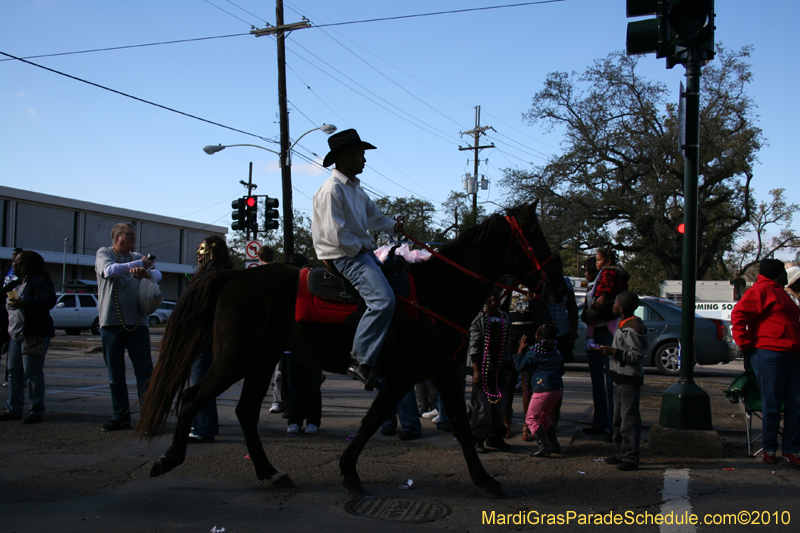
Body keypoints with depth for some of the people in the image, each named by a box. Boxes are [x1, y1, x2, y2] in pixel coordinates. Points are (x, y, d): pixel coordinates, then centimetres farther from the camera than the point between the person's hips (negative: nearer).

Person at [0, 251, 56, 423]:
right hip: (16, 335, 9)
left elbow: (49, 299, -25)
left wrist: (24, 303, -32)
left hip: (34, 336, -9)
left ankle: (37, 411, -1)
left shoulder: (39, 280, -9)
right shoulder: (17, 282, 21)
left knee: (33, 373, -7)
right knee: (14, 373, 10)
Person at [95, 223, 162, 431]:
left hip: (138, 322, 2)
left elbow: (157, 274, 0)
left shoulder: (138, 257, 15)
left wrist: (146, 272, -22)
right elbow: (109, 270, -17)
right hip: (112, 321, -2)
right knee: (115, 373, 5)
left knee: (145, 371, -4)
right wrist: (139, 264, -17)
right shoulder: (104, 253, 5)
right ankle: (120, 416, 15)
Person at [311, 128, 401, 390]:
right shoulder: (332, 189, -14)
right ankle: (361, 361, -23)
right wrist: (359, 247, -12)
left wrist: (393, 226, 13)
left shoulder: (356, 189, 17)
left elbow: (374, 216, 27)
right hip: (343, 256, -11)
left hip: (362, 251, 11)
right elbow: (335, 233, -21)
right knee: (383, 299, -26)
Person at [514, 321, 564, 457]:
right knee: (544, 416, 24)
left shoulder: (533, 352, -8)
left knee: (531, 417, 3)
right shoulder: (557, 352, 10)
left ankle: (544, 446, -9)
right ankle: (554, 443, 21)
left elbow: (520, 367, -6)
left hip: (542, 390, -7)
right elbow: (561, 371, 20)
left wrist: (520, 350, 0)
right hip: (558, 389, 7)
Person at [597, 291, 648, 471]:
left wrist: (614, 351, -24)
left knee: (629, 419, -7)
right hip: (620, 378, 11)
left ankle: (631, 459, -3)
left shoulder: (632, 328, -17)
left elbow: (637, 355, -21)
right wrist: (610, 350, 13)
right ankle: (620, 454, 25)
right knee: (618, 419, 16)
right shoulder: (622, 324, 15)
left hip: (630, 380, -11)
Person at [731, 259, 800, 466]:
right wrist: (745, 343, -15)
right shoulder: (761, 290, -6)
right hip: (769, 354, -9)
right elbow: (738, 314, -16)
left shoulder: (780, 293, 24)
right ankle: (769, 449, 10)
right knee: (772, 404, -2)